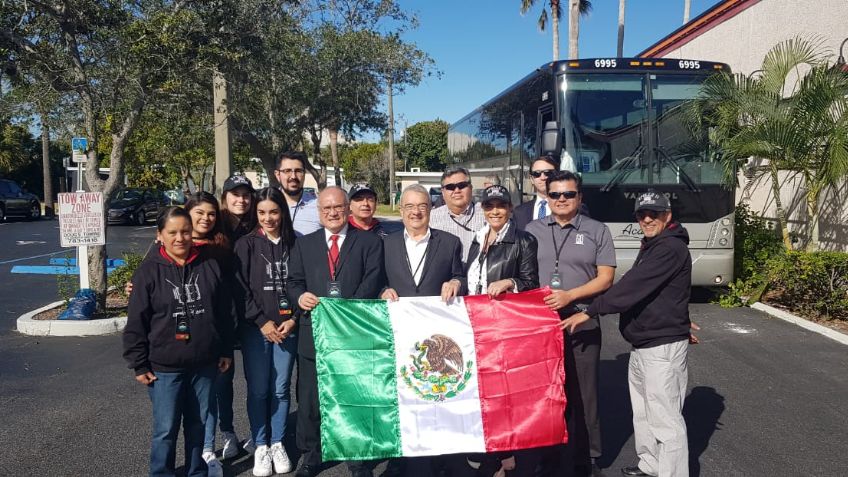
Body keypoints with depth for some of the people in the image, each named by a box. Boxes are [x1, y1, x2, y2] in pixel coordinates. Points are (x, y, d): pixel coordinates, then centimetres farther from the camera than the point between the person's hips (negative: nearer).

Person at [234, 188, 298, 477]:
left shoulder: (293, 244, 4)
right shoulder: (246, 244, 0)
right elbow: (241, 289, -4)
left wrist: (293, 319, -6)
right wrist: (262, 322, -9)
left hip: (287, 327, 1)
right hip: (255, 328, -1)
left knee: (281, 388, 8)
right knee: (258, 390, 4)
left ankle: (277, 444, 22)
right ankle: (260, 446, 19)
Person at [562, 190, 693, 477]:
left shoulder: (670, 248, -16)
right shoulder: (651, 247, 18)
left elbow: (634, 286, -25)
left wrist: (590, 312, -25)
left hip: (662, 346, -10)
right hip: (642, 345, 10)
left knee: (665, 419, -7)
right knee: (643, 413, 19)